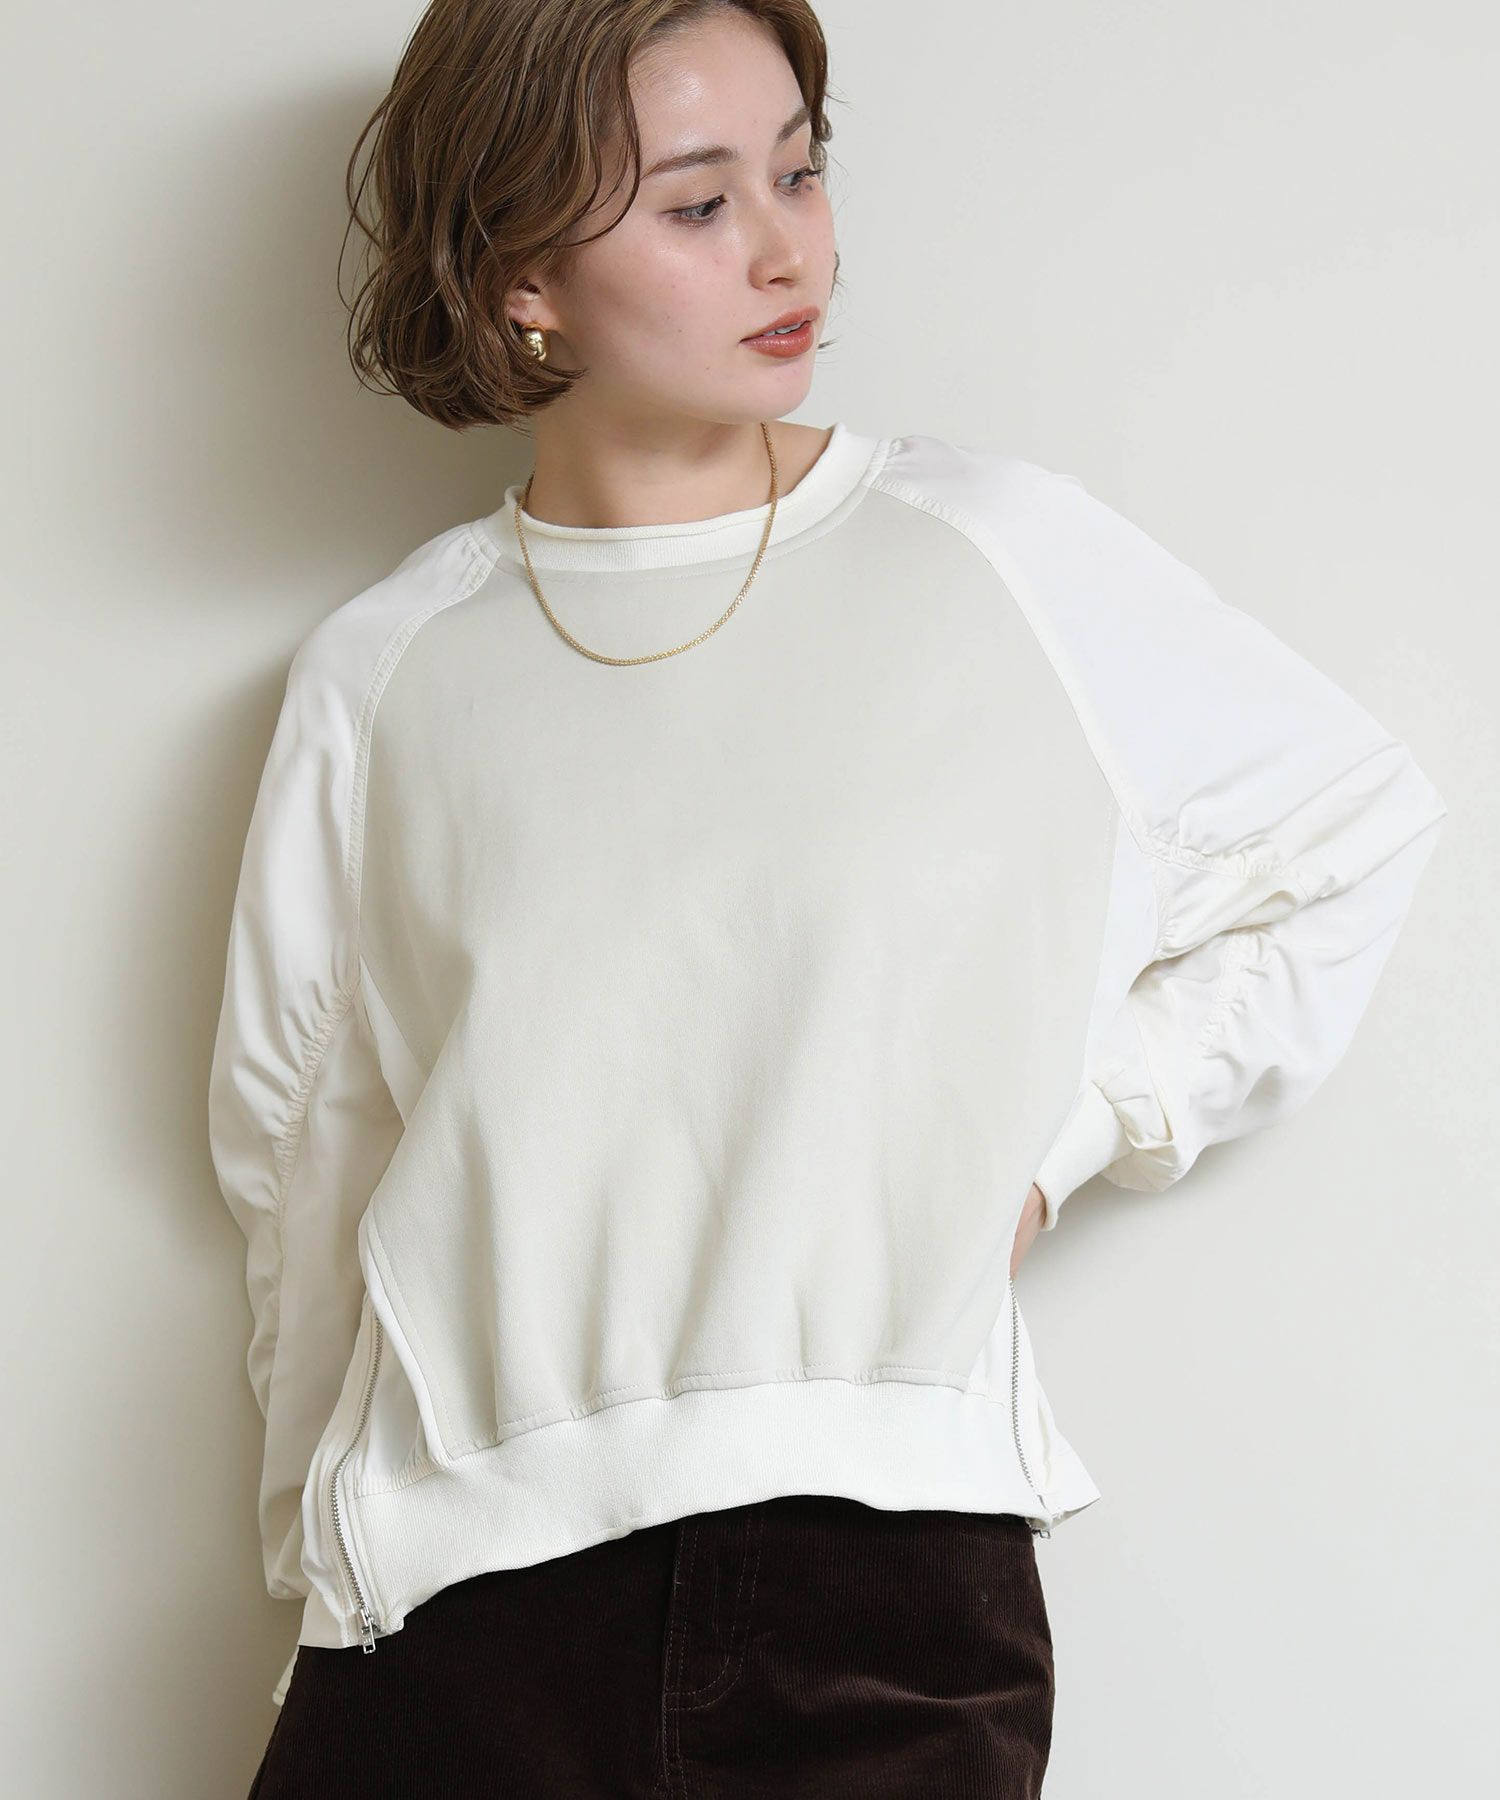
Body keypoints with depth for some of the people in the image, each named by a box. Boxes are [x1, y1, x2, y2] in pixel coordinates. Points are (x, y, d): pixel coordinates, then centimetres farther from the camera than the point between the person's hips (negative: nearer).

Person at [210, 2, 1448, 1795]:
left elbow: (1357, 837, 11)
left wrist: (1055, 1139, 4)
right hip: (460, 1588, 1)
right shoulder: (381, 673, 5)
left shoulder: (1000, 554, 1)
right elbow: (308, 1160, 13)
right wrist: (322, 1545, 13)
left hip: (884, 1592, -1)